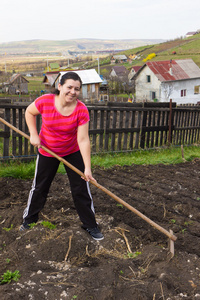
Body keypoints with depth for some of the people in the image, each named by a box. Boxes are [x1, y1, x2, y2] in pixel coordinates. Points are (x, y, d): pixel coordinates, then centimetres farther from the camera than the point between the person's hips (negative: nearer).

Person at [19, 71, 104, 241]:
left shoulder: (81, 110, -23)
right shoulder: (45, 101, -23)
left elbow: (83, 140, -25)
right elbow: (29, 112, -1)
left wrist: (87, 168, -28)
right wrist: (33, 134, -11)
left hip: (73, 152, 0)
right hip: (47, 152, 1)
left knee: (81, 189, 2)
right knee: (39, 187, 14)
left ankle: (90, 225, 19)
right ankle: (29, 219, 38)